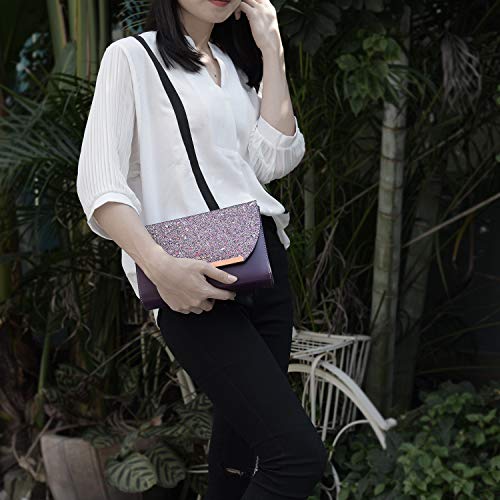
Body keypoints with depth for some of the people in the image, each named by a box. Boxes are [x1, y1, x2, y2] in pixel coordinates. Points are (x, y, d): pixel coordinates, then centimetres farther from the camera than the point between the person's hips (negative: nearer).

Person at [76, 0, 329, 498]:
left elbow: (273, 161, 6)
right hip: (189, 279, -7)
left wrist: (271, 53, 6)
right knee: (299, 455, -18)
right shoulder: (131, 56, 1)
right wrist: (159, 265, -26)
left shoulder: (237, 64, 21)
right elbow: (98, 183, -10)